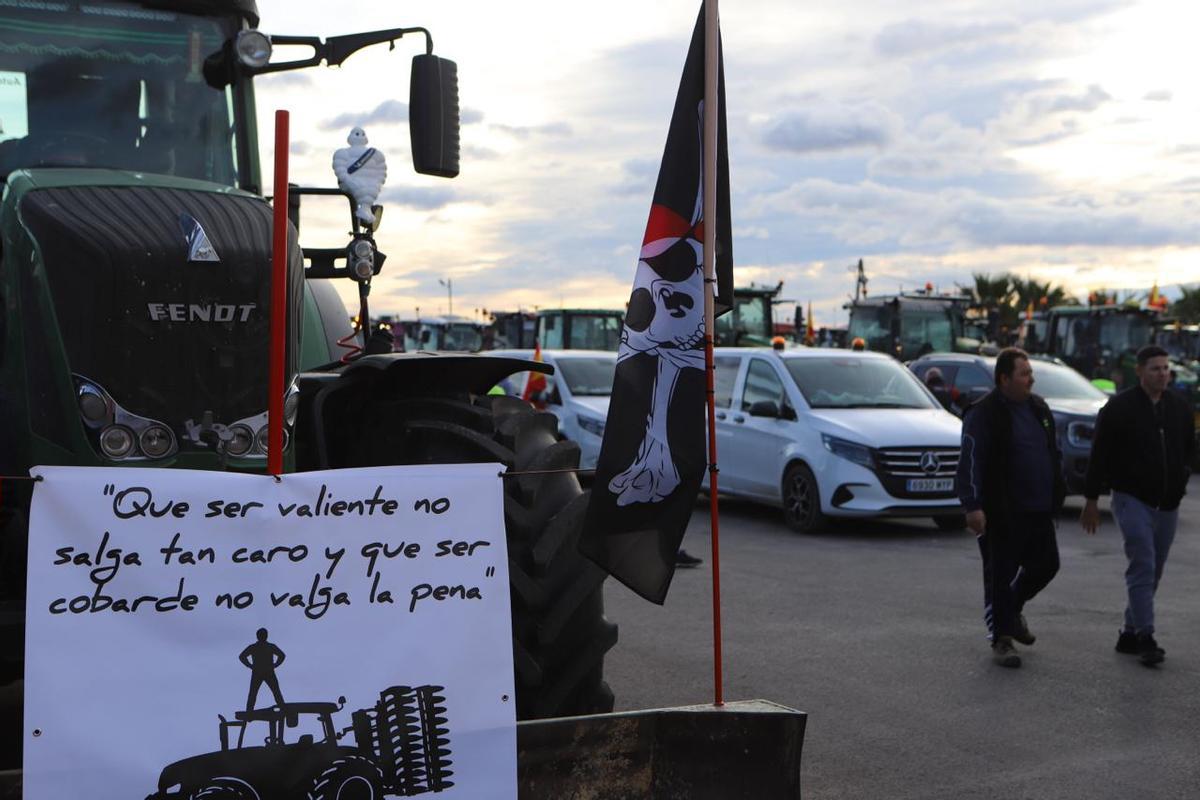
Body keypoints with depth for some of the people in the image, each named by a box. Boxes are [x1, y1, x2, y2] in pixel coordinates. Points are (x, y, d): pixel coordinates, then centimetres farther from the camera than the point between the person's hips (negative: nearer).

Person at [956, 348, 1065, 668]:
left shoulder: (1038, 408, 12)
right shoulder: (983, 414, -12)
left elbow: (1053, 453, 23)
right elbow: (970, 462, -16)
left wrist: (1056, 493, 20)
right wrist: (973, 506, -22)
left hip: (1038, 510, 8)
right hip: (1002, 514, -8)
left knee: (1046, 564, 15)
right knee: (1000, 574, -1)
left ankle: (1012, 609, 38)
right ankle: (1001, 638, 9)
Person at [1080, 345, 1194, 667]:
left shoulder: (1180, 408, 8)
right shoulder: (1119, 408, -7)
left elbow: (1189, 447, 24)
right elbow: (1099, 455, -6)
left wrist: (1176, 477, 11)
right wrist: (1091, 500, -6)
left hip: (1168, 504, 6)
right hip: (1132, 499, -6)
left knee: (1152, 571, 10)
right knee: (1142, 566, -15)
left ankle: (1130, 634, 20)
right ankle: (1145, 637, -15)